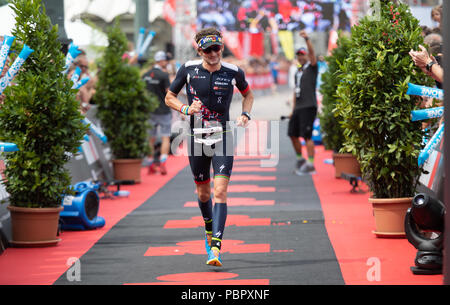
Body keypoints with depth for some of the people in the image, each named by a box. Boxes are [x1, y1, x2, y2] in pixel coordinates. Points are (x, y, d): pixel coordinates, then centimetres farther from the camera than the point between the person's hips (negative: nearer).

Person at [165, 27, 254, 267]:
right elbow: (169, 97, 7)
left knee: (220, 192, -14)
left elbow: (248, 95, 16)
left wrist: (245, 114, -3)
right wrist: (186, 109, -12)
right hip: (197, 137, 2)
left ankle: (215, 247, -19)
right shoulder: (188, 69, -4)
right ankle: (209, 231, 41)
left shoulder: (233, 72, -4)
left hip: (222, 138, -2)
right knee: (203, 192, 14)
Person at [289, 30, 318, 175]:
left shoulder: (312, 68, -1)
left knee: (307, 136, -13)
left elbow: (312, 53, -19)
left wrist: (307, 39, -33)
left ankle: (310, 165, -14)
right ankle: (300, 159, 27)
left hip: (308, 107, -8)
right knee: (293, 134, 12)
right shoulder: (298, 72, 20)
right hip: (298, 107, 8)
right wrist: (293, 109, 19)